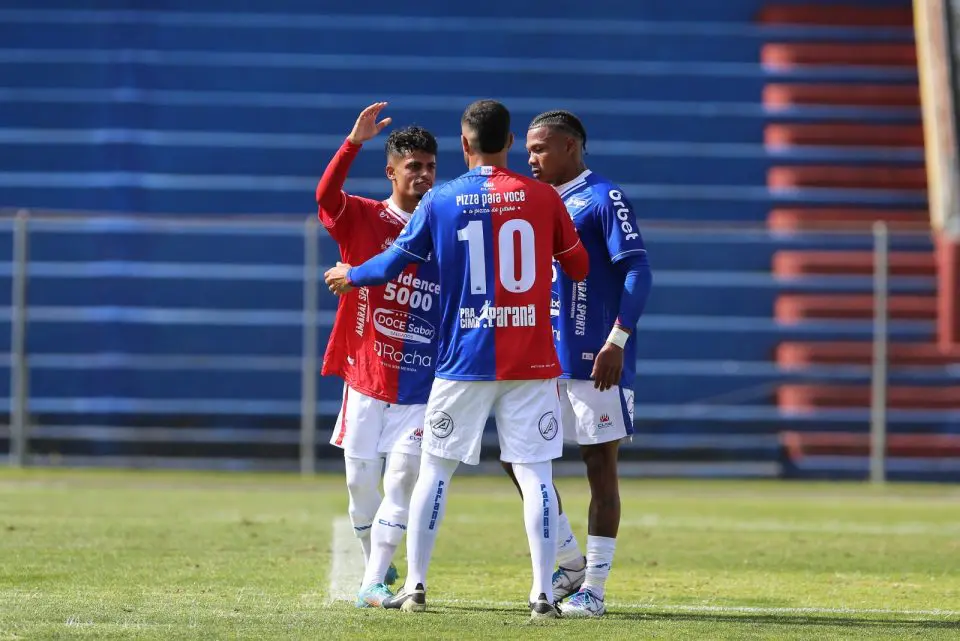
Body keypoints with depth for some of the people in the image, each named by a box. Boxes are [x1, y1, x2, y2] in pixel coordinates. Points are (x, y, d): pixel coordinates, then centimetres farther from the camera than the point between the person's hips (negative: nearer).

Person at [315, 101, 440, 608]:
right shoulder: (362, 218, 0)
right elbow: (326, 194, -21)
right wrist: (355, 142, -32)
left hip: (422, 382, 0)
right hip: (366, 377, 0)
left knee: (402, 478, -10)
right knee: (361, 484, 4)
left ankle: (375, 583, -9)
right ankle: (377, 567, 25)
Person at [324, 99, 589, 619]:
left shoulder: (440, 201, 0)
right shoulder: (542, 196, 0)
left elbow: (395, 262, 9)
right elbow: (578, 268, 8)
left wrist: (350, 276, 28)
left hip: (464, 361, 0)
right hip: (531, 362, 0)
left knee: (435, 470, 11)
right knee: (536, 474, 0)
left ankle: (415, 586, 13)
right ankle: (543, 594, -6)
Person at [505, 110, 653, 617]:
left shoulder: (603, 199, -8)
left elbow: (638, 271, -14)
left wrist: (617, 340, -22)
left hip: (595, 362, -8)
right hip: (544, 360, 8)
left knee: (600, 467, -1)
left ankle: (594, 587, 3)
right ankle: (571, 560, 18)